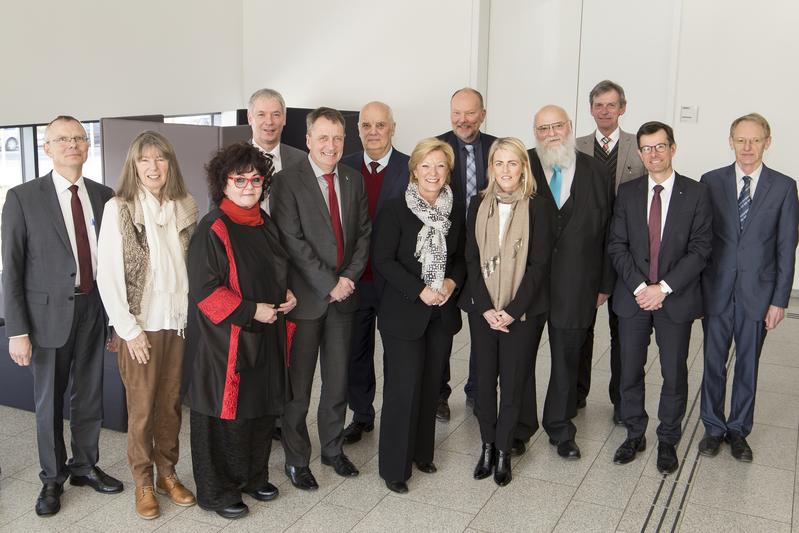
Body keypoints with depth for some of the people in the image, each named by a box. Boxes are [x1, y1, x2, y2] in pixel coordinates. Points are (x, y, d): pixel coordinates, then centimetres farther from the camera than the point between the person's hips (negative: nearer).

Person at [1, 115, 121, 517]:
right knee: (49, 401, 10)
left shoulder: (103, 196, 3)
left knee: (89, 395, 15)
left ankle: (85, 465, 34)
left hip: (94, 309, 3)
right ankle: (52, 479, 27)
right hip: (49, 313, -3)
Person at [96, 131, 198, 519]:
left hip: (179, 323, 3)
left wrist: (193, 315, 0)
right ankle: (143, 481, 24)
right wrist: (130, 329, -9)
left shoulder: (185, 207, 2)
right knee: (142, 406, 7)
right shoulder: (118, 208, -8)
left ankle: (167, 472, 28)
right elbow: (107, 275, -8)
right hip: (140, 326, -3)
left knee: (171, 403, 11)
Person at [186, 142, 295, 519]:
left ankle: (253, 475, 35)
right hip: (228, 340, -7)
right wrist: (252, 311, -19)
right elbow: (203, 290, -18)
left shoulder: (264, 223, 9)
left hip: (267, 335, 8)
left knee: (263, 408, 17)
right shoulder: (212, 229, -14)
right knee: (228, 415, 2)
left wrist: (287, 294, 3)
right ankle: (217, 491, 20)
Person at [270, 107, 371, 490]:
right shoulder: (287, 182, -9)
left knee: (338, 380, 15)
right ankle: (296, 459, 22)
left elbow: (364, 233, 7)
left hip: (344, 293, 5)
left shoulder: (354, 180, 7)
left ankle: (333, 448, 33)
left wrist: (349, 277, -7)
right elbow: (292, 242, -15)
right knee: (298, 384, 6)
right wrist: (329, 284, -15)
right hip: (306, 296, -5)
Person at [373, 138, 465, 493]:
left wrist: (452, 283, -8)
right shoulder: (395, 210, -9)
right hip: (404, 314, -5)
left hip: (442, 313, 5)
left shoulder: (455, 211, 6)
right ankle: (394, 466, 11)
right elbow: (382, 261, -11)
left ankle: (421, 451, 30)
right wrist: (420, 291, -17)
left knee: (431, 385, 13)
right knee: (403, 388, -3)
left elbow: (462, 257, 13)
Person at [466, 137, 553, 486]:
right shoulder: (479, 206, 4)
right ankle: (488, 446, 24)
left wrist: (512, 311, -13)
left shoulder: (539, 208, -6)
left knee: (513, 382, 4)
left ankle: (503, 450, 21)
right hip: (485, 310, 3)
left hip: (524, 311, -3)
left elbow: (540, 264, -9)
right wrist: (486, 308, -8)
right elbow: (472, 259, 2)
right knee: (485, 380, 8)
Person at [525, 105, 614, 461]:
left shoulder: (595, 173, 2)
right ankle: (520, 427, 29)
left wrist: (605, 283, 3)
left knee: (567, 360, 13)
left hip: (574, 285, 1)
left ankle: (560, 430, 31)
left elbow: (608, 232, 4)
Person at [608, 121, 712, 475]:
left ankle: (668, 441, 26)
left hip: (676, 299, -2)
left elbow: (699, 250, -7)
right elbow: (617, 246, 0)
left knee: (674, 374, 8)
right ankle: (634, 435, 27)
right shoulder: (627, 193, 3)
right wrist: (639, 287, -12)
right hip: (633, 297, 2)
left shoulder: (696, 194, -4)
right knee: (630, 371, 9)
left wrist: (664, 287, -15)